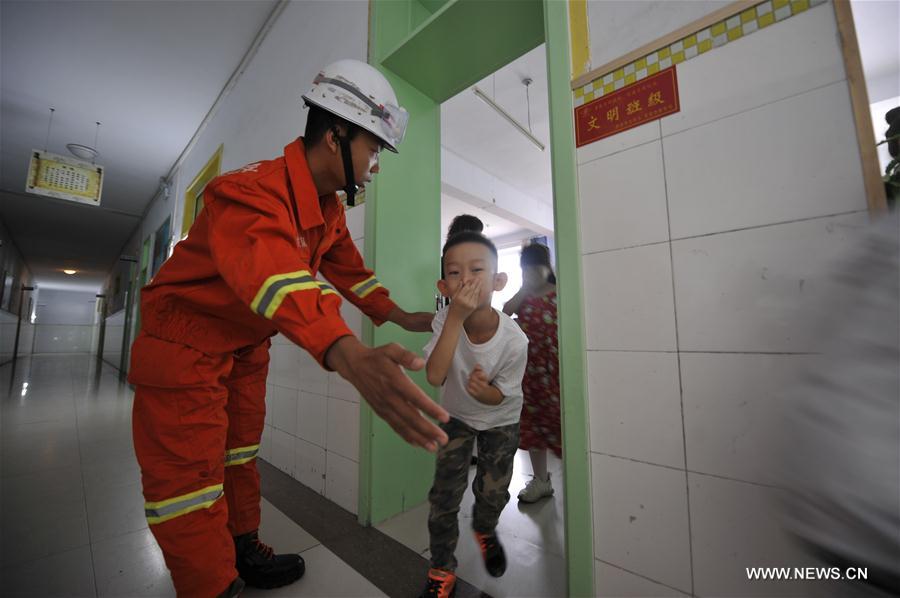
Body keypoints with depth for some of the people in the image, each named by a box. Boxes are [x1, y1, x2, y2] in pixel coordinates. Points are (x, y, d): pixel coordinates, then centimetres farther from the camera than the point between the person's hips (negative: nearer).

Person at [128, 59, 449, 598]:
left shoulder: (329, 208, -1)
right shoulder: (254, 190, -31)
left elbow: (349, 269, 5)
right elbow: (272, 271, -49)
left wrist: (401, 318, -2)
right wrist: (351, 357, -65)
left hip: (246, 345, 8)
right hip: (185, 340, -8)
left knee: (240, 454, 20)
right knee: (189, 479, -1)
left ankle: (244, 551, 39)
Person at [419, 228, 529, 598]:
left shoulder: (514, 340, -31)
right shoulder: (444, 320, -28)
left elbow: (501, 395, -17)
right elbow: (434, 377, -38)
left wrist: (483, 390, -43)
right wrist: (457, 317, -46)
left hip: (500, 419, 0)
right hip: (456, 416, 1)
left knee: (494, 490, 10)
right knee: (445, 491, 1)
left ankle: (484, 529, 48)